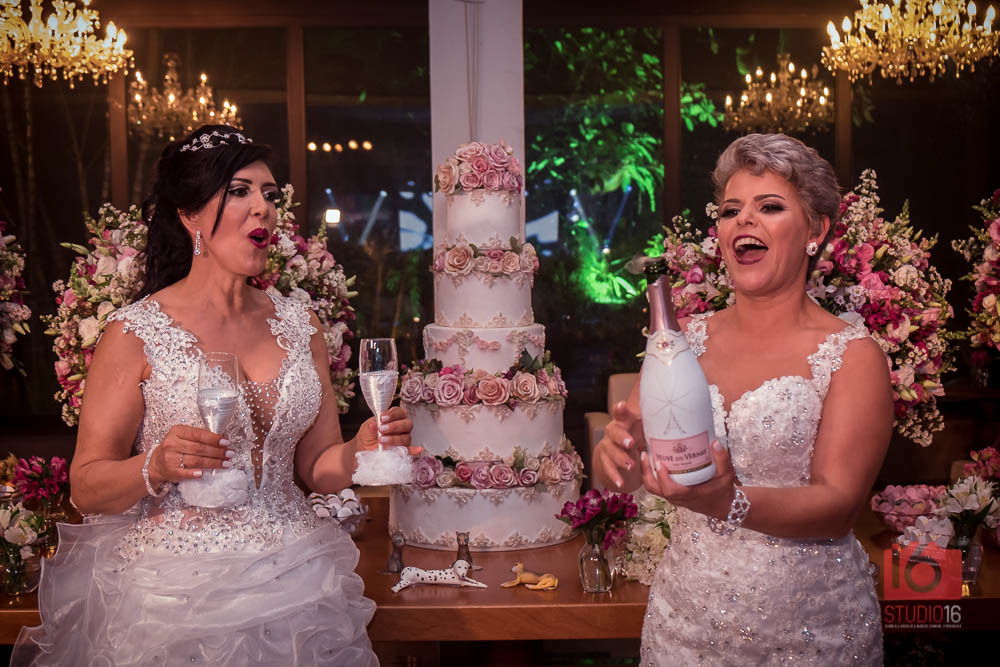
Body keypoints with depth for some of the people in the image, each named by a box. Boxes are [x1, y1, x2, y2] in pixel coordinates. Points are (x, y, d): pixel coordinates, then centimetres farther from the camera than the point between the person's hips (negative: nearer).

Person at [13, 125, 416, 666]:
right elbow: (87, 488, -3)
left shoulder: (298, 324, 8)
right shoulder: (135, 333, -5)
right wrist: (157, 466, -21)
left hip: (292, 579, 4)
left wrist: (360, 451, -9)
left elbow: (316, 469, 12)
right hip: (174, 588, -3)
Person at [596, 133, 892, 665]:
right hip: (685, 619, 3)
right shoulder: (687, 339, 2)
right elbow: (616, 478, 0)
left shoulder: (854, 356, -8)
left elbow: (839, 506, -15)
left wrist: (730, 503, -32)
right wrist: (618, 449, -23)